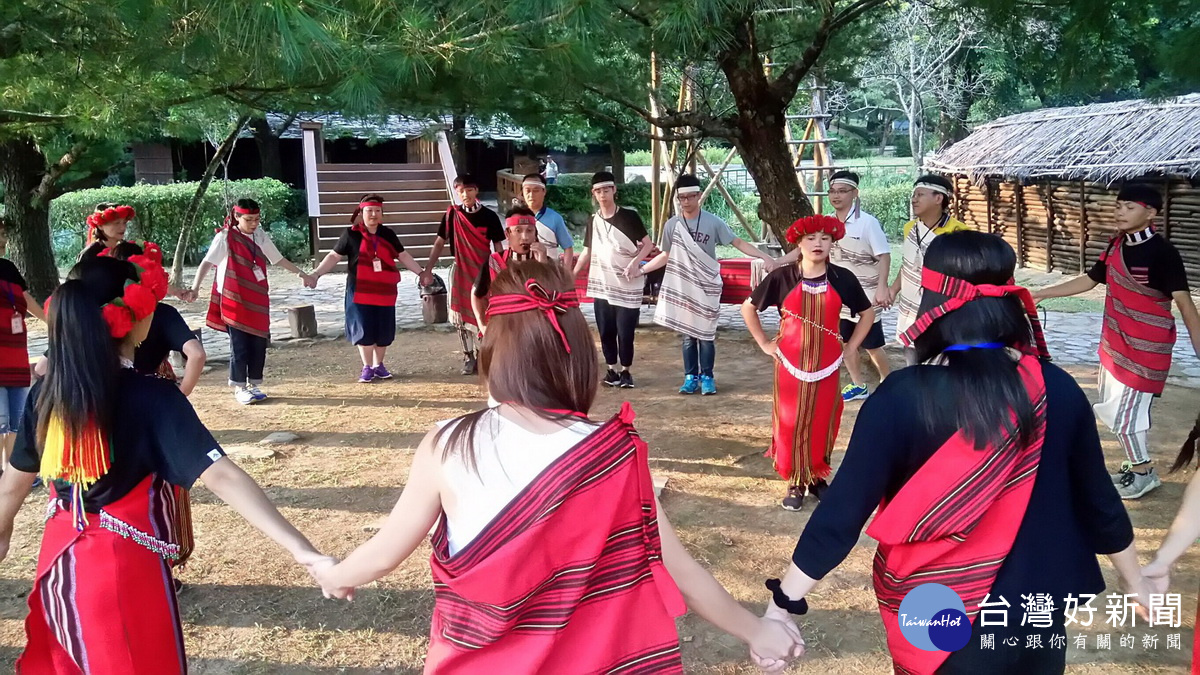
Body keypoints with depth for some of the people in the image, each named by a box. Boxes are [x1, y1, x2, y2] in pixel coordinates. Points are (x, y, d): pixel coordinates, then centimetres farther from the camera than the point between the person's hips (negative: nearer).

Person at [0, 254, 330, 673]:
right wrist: (301, 548, -36)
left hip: (60, 560, 5)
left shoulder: (46, 392, -4)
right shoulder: (154, 398, -21)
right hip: (126, 568, -5)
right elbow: (222, 477, -31)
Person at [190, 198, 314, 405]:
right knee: (239, 345, 0)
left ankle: (253, 384, 19)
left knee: (259, 343, 7)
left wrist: (301, 274, 23)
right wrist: (196, 286, -31)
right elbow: (207, 262, -17)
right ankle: (239, 387, 11)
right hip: (234, 300, -5)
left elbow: (279, 259, 19)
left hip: (257, 300, 5)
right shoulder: (225, 237, -8)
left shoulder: (261, 236, 8)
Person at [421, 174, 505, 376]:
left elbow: (498, 248, 1)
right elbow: (439, 243, 1)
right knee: (463, 316, 6)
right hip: (461, 272, 1)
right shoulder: (452, 214, -2)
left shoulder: (489, 216, -4)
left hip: (484, 272, -1)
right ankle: (469, 357, 17)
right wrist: (428, 270, -4)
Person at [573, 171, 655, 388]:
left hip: (627, 286, -3)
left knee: (625, 331, -3)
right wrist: (572, 274, 8)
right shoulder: (593, 221, 7)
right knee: (606, 330, 5)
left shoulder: (629, 216, -5)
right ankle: (612, 369, 18)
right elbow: (588, 251, 15)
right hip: (602, 285, 4)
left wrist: (635, 263, -18)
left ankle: (625, 370, 13)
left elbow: (648, 244, -2)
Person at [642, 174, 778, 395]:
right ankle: (691, 377, 15)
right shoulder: (672, 225, 0)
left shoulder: (713, 223, -7)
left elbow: (738, 243, -7)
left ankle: (706, 377, 13)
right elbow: (666, 256, 12)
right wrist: (640, 269, 8)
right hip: (682, 287, 2)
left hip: (707, 287, -2)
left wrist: (764, 256, -19)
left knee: (705, 334, 2)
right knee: (688, 335, 7)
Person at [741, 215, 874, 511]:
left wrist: (850, 347, 6)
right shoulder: (781, 277, -7)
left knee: (823, 423, 8)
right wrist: (764, 344, 2)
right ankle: (796, 482, 17)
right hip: (790, 363, -1)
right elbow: (748, 307, 5)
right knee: (791, 422, 3)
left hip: (827, 364, 1)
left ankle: (817, 477, 26)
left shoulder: (842, 278, -3)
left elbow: (868, 313, 12)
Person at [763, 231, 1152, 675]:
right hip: (1033, 609, 3)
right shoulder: (1057, 390, -11)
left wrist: (781, 606, -13)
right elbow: (1097, 499, 0)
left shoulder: (902, 398, -21)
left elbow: (844, 507, -20)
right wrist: (1136, 582, 17)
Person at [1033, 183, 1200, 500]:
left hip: (1147, 348, -8)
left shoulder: (1162, 252, -19)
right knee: (1113, 407, 17)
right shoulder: (1116, 245, 3)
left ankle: (1144, 473, 19)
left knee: (1127, 411, -2)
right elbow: (1089, 280, 15)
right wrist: (1040, 294, 13)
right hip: (1115, 342, 8)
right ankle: (1134, 465, 34)